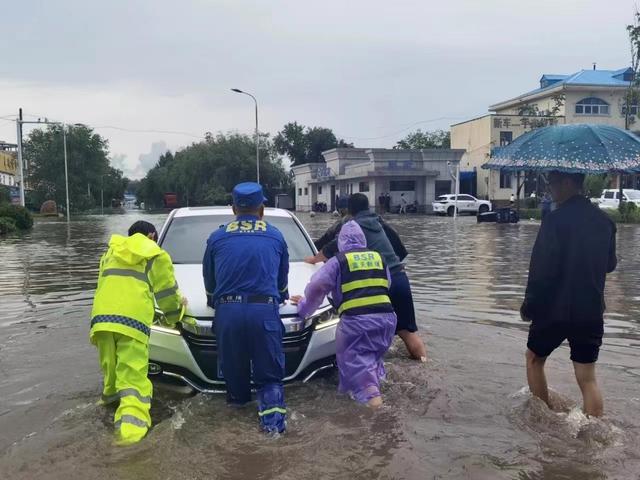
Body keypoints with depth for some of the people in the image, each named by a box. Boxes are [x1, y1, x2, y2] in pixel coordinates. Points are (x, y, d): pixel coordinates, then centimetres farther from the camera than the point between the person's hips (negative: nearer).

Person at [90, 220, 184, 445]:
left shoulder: (110, 252, 32)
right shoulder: (156, 256, 17)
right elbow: (167, 292, 19)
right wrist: (176, 312, 37)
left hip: (102, 317, 4)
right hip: (132, 321, -4)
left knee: (111, 367, 26)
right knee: (133, 376, -11)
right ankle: (129, 428, -25)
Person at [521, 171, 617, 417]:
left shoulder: (555, 219, -16)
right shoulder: (604, 220, 4)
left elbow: (542, 269, -17)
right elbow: (610, 265, 16)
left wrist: (528, 306, -7)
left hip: (555, 309, -5)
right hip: (591, 312, 5)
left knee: (534, 359, 18)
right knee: (588, 378, 9)